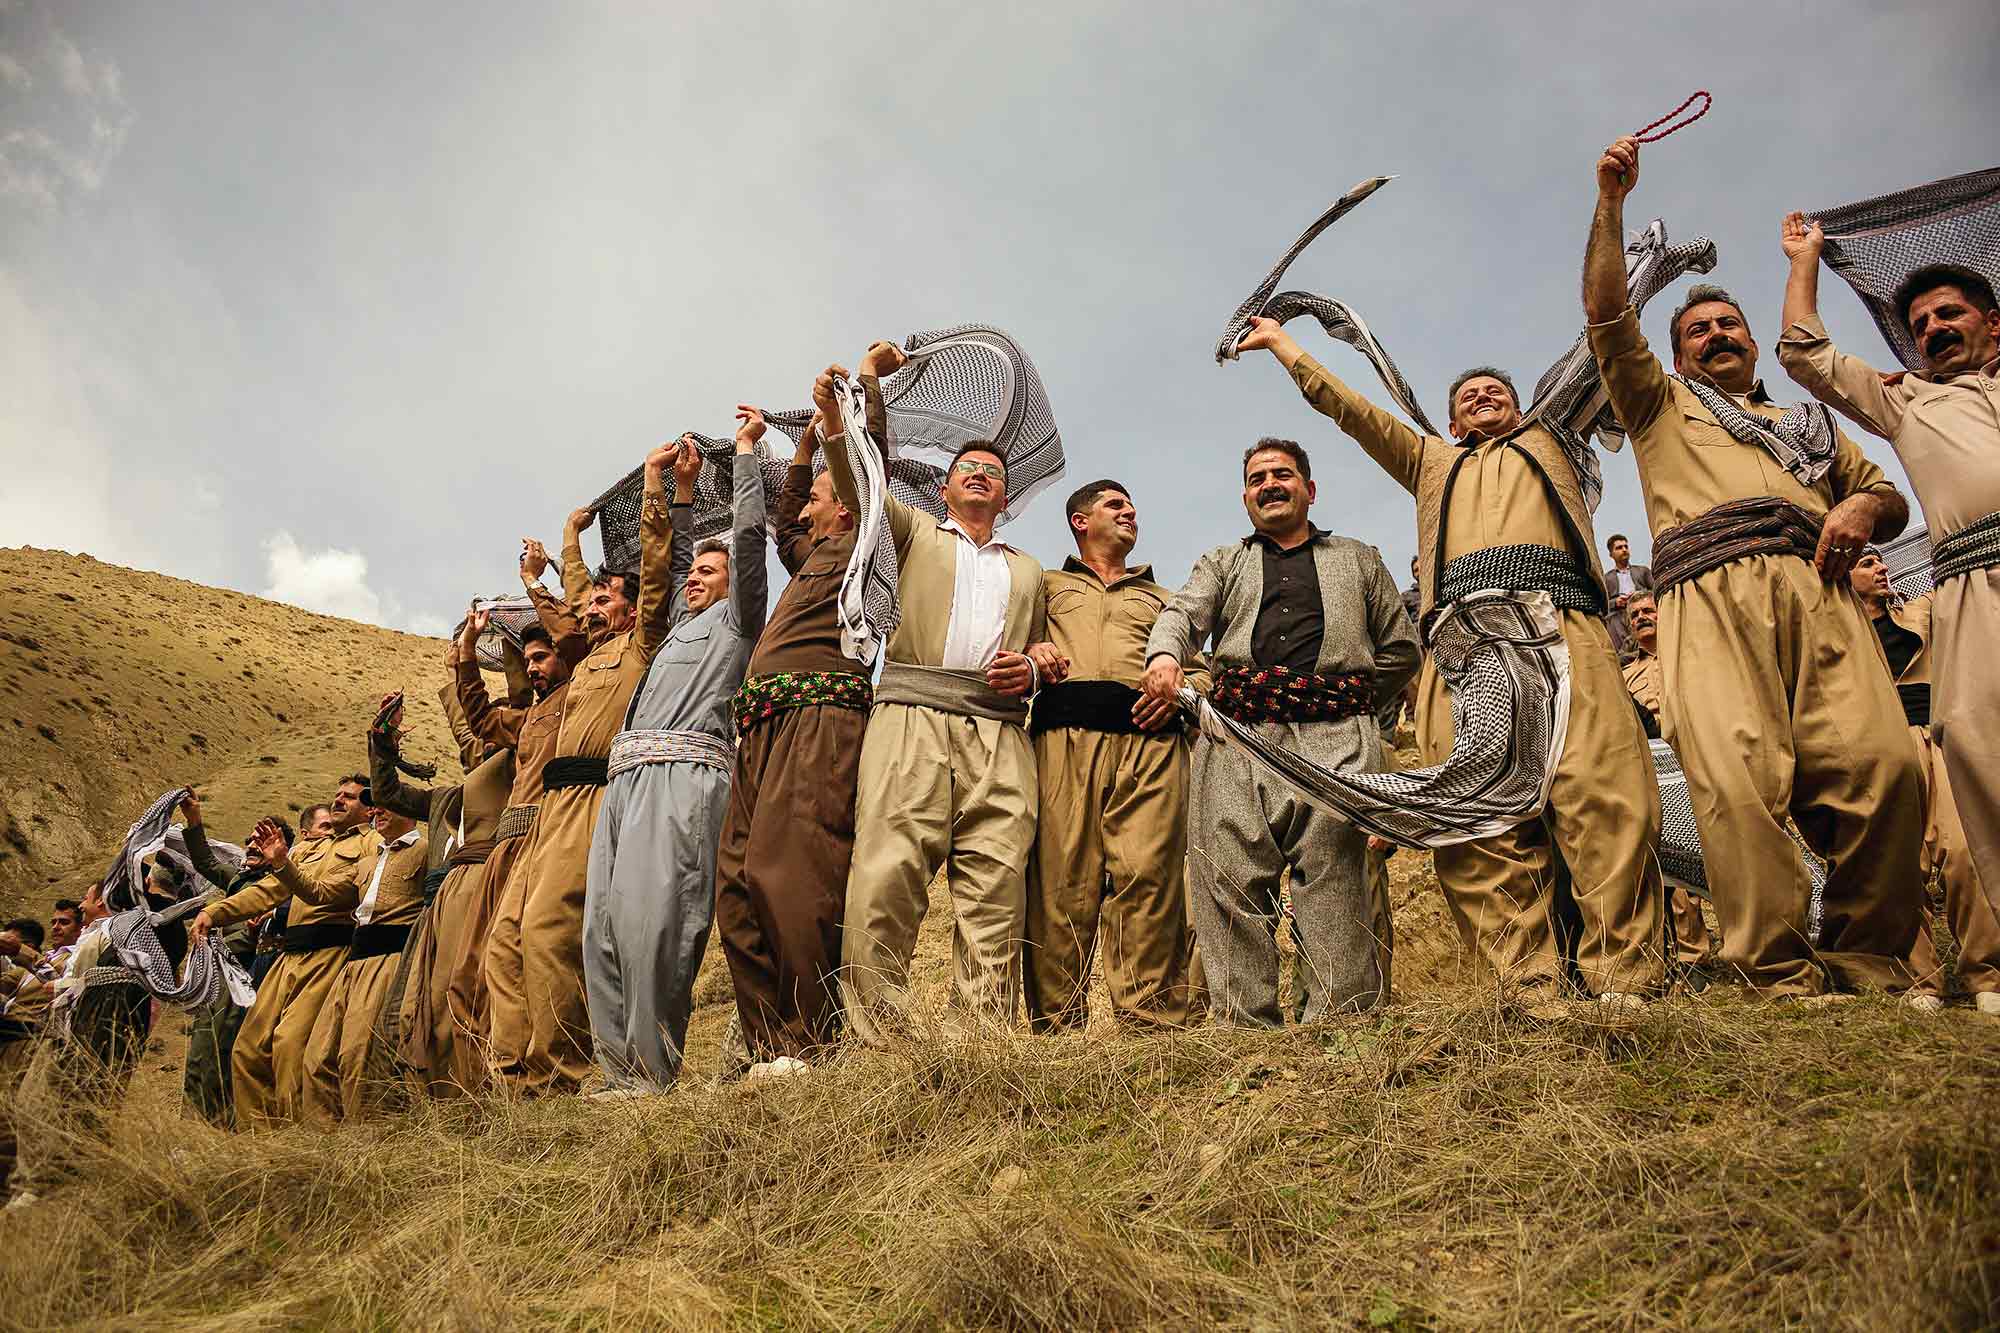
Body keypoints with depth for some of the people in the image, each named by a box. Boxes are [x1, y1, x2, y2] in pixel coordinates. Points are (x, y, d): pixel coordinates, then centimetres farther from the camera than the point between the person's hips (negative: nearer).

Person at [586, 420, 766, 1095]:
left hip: (682, 772, -8)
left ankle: (655, 1074, -18)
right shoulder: (683, 623, 34)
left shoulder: (736, 617, 14)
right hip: (627, 776, 8)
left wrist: (746, 448, 16)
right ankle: (621, 1072, -3)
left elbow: (748, 535, 8)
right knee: (603, 924, -3)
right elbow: (674, 557, 47)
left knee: (648, 917, -20)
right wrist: (681, 485, 46)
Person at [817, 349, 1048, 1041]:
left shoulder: (1027, 570, 33)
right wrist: (838, 427, -11)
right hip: (910, 718, -3)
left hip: (1001, 735, 3)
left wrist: (1030, 669, 5)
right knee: (883, 880, -17)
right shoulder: (914, 531, 25)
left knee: (996, 894, -9)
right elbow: (861, 486, 7)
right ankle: (871, 1046, -16)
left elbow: (1042, 653, 29)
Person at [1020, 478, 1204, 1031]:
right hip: (1065, 731, -1)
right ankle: (1057, 1023, -8)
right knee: (1062, 877, -11)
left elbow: (1202, 670, 25)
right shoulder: (1046, 585, 31)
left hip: (1151, 737, 1)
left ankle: (1153, 1021, -13)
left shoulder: (1161, 599, 35)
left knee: (1149, 874, -13)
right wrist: (1028, 651, -2)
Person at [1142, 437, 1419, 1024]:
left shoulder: (1359, 560, 26)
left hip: (1337, 742, 0)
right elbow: (1183, 613, 4)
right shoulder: (1222, 564, 26)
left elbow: (1400, 651, 25)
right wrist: (1165, 654, -18)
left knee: (1337, 880, -9)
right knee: (1231, 880, -8)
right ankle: (1244, 1027, -5)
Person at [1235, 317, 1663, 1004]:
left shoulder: (1548, 443, 35)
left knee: (1606, 793, -19)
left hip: (1559, 623, -1)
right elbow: (1342, 403, 40)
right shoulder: (1432, 463, 38)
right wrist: (1278, 339, 42)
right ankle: (1533, 988, -15)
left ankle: (1623, 983, -20)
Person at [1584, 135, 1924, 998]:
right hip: (1710, 594, -2)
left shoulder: (1809, 425, 41)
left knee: (1882, 762, -22)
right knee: (1740, 778, -25)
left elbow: (1888, 495, 32)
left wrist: (1865, 507, 8)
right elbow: (1607, 313, 21)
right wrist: (1611, 203, 14)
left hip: (1815, 588, 3)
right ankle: (1779, 975, -23)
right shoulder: (1661, 406, 33)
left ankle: (1868, 963, -12)